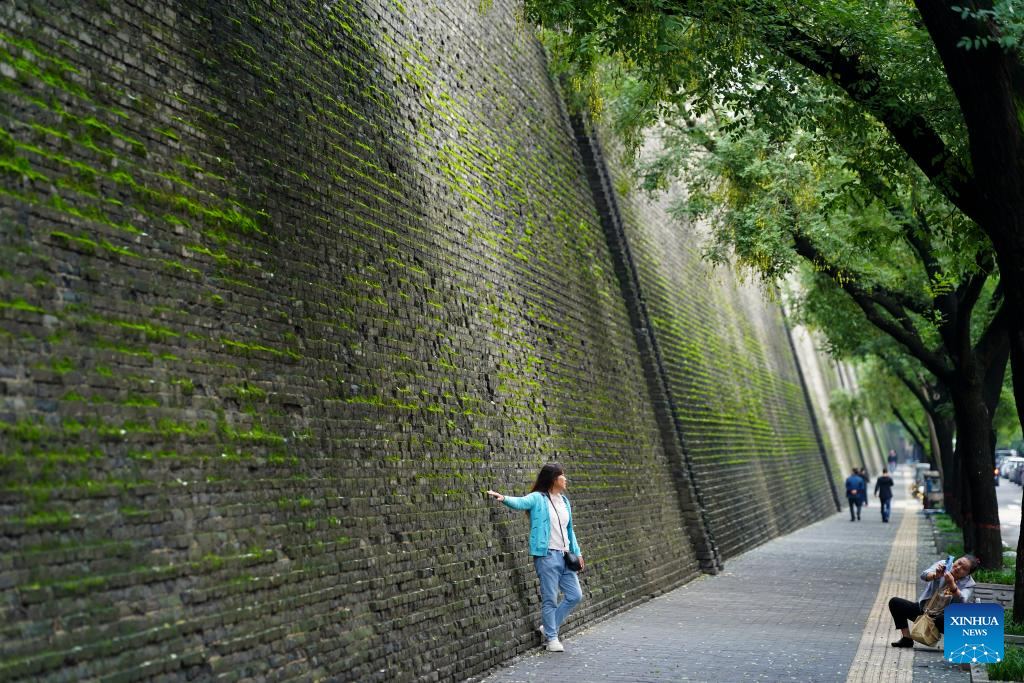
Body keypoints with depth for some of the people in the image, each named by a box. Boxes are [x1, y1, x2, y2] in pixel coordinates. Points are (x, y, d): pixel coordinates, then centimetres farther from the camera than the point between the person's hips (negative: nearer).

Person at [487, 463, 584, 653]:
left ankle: (548, 628, 24)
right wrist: (504, 498, -47)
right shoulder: (538, 498, -7)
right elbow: (520, 502, -27)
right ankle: (551, 637, 17)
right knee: (549, 599, 1)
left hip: (565, 555, 7)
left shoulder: (564, 501, 14)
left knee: (575, 595, 9)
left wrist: (577, 552, 16)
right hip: (547, 555, -7)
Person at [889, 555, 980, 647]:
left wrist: (952, 585, -46)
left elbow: (962, 601, -29)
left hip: (943, 616, -3)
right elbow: (924, 575, -21)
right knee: (895, 602, -15)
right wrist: (935, 575, -43)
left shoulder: (968, 584, -7)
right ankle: (907, 639, -5)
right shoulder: (943, 565, -2)